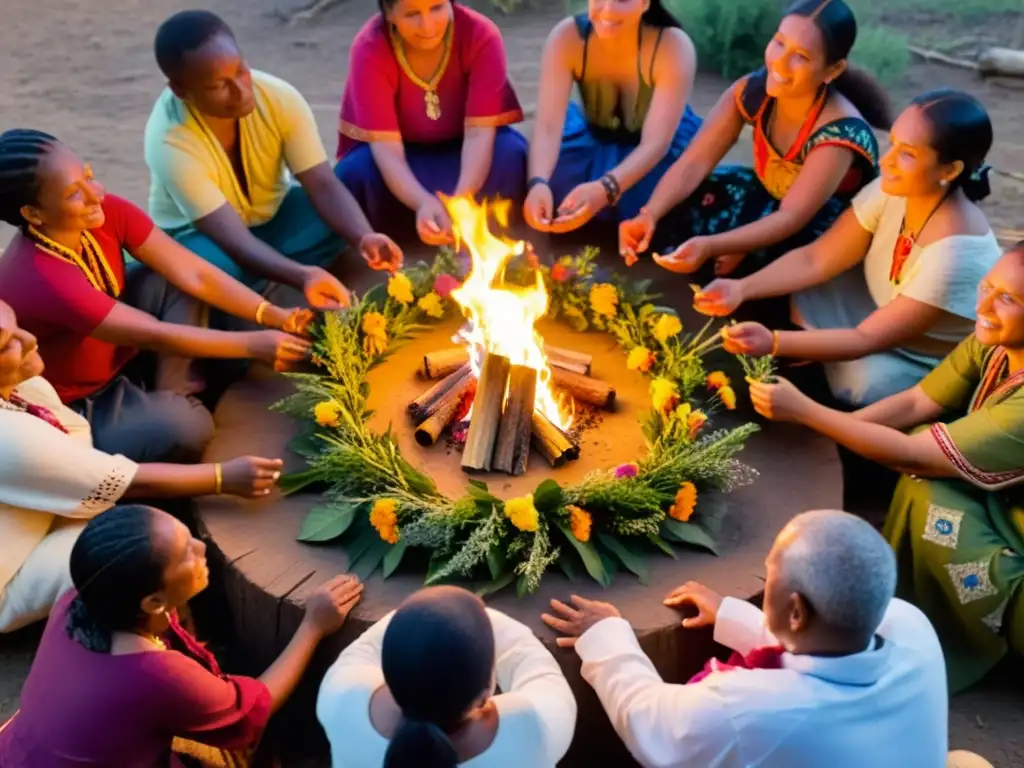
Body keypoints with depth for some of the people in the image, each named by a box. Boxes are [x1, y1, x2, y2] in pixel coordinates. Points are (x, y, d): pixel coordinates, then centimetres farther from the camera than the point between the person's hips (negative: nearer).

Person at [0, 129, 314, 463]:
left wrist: (272, 315, -28)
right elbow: (155, 335, -31)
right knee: (185, 429, -31)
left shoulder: (106, 212, -17)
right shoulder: (40, 278, -36)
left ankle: (173, 395, -3)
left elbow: (194, 274, -18)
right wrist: (254, 344, -28)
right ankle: (161, 410, 6)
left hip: (121, 358, 8)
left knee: (174, 279, -12)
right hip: (75, 410, -7)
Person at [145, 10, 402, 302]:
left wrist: (365, 237, -46)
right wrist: (303, 276, -58)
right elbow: (234, 239, -40)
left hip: (272, 215, 4)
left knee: (339, 220, -25)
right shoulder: (169, 142, -32)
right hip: (197, 232, -3)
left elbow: (323, 184, -25)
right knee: (216, 268, -39)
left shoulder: (279, 97, -23)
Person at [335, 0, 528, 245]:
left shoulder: (481, 35, -22)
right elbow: (385, 145, -30)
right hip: (402, 160, 0)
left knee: (511, 154, -31)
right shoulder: (369, 48, -24)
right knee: (358, 170, -33)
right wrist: (423, 203, -50)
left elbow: (479, 132, -26)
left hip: (461, 152, 1)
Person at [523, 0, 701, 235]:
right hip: (595, 138, 2)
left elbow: (656, 142, -36)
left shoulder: (674, 46, -29)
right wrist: (538, 183, -56)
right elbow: (548, 126, -32)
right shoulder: (567, 37, -23)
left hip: (661, 152, -1)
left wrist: (604, 189, -56)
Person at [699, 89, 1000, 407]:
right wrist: (742, 288, -28)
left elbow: (866, 339, -31)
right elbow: (815, 259, -13)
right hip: (882, 323, 6)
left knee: (860, 378, -32)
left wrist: (773, 342, -41)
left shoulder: (957, 253, -34)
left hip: (936, 369, -6)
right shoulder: (893, 190, -17)